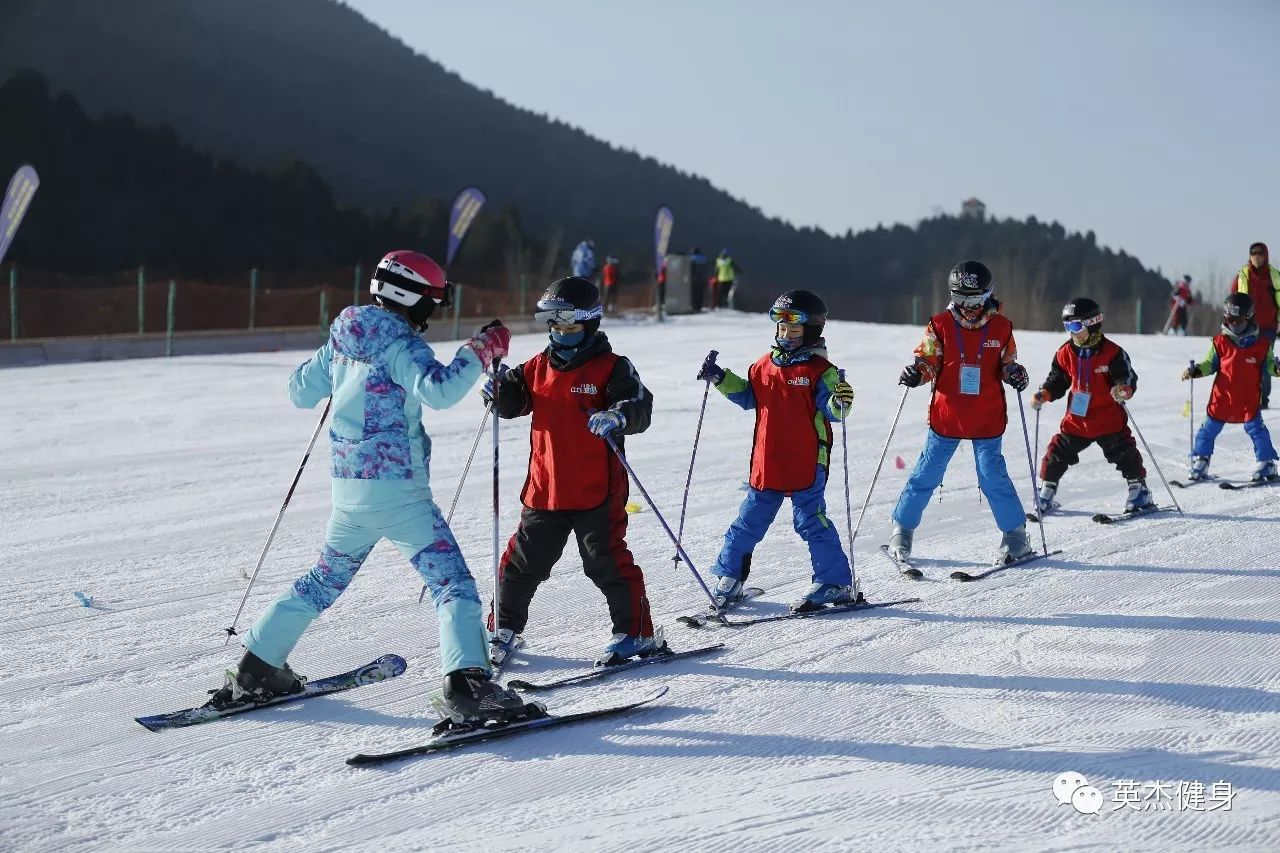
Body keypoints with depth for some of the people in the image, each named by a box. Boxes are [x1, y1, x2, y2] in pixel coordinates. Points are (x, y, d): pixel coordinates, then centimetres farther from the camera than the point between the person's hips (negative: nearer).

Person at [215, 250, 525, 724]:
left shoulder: (341, 339, 9)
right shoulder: (400, 346, -12)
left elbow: (300, 393, 21)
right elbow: (438, 391, -29)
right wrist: (481, 351, -19)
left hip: (348, 491, 7)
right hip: (399, 491, -7)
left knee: (325, 580, 24)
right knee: (452, 583, -7)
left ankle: (255, 669, 28)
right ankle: (467, 685, -22)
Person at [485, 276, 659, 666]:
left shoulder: (612, 368, -6)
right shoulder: (539, 367, 10)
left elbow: (640, 408, -16)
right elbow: (512, 402, 12)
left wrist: (618, 416, -38)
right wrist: (500, 389, -11)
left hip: (596, 492, -5)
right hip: (543, 490, 5)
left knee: (607, 563, -2)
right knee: (522, 562, 13)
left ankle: (636, 633, 10)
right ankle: (504, 629, 28)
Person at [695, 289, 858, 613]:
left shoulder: (820, 370, -7)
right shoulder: (764, 365, 9)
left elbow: (831, 411, -12)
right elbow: (747, 397, 22)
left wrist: (840, 402, -33)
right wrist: (720, 379, 13)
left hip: (806, 464, -6)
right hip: (766, 463, 6)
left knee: (811, 521, -5)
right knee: (750, 521, 14)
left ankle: (835, 583, 4)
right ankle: (728, 577, 25)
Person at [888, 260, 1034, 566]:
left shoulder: (1001, 327, 2)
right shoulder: (940, 325, -1)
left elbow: (1006, 364, 12)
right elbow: (928, 359, 3)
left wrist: (1015, 374, -9)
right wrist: (916, 371, -18)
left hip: (987, 420, 0)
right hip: (946, 416, 0)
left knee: (993, 477, -5)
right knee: (926, 475, 4)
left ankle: (1015, 534, 9)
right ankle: (902, 529, 18)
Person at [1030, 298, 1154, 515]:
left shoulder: (1112, 353, -13)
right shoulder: (1065, 354, 1)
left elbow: (1129, 378, -12)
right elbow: (1057, 381, 13)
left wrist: (1123, 389, -34)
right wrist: (1044, 394, -3)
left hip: (1109, 419, -4)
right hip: (1076, 418, 4)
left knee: (1124, 453, -4)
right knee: (1057, 454, 4)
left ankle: (1139, 491, 10)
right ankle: (1046, 493, 18)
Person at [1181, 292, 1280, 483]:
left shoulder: (1261, 343, 1)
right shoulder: (1220, 342, 2)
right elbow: (1210, 364, 9)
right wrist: (1196, 371, -7)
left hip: (1249, 398, -1)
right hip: (1222, 396, 2)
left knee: (1255, 428, -6)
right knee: (1209, 428, 3)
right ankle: (1199, 463, 14)